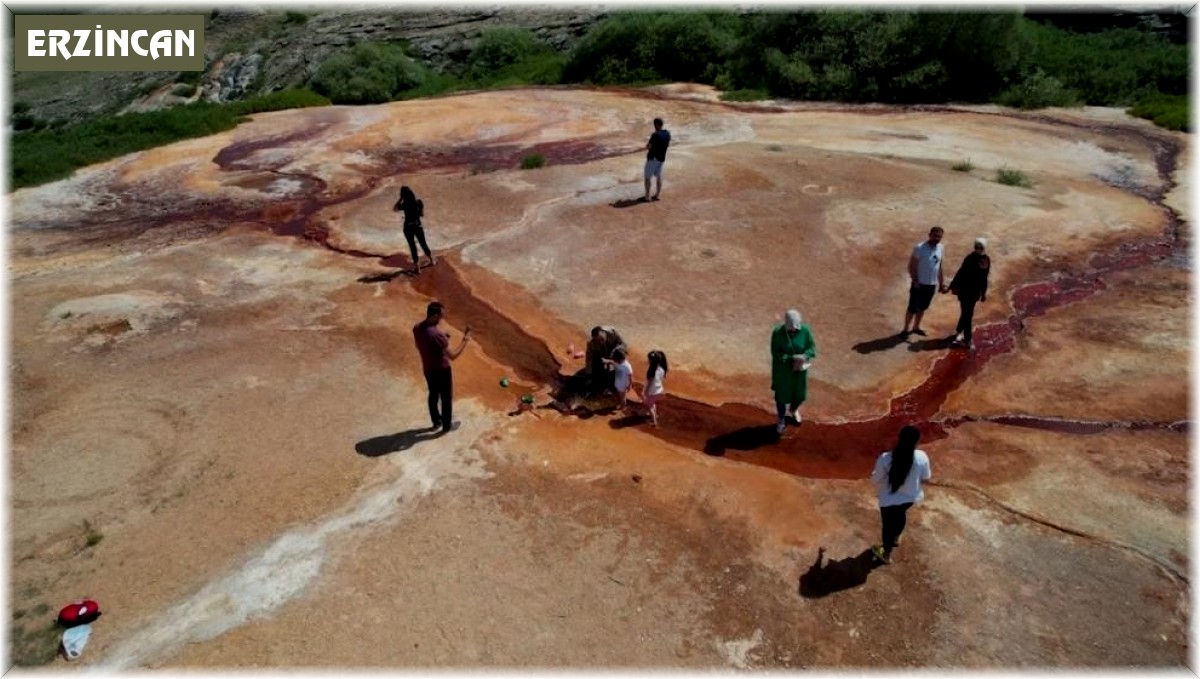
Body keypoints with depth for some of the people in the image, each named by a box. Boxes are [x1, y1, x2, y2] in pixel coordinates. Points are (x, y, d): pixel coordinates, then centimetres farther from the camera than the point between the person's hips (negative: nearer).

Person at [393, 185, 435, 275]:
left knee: (413, 247, 7)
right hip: (418, 226, 3)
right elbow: (422, 214, 2)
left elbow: (394, 208, -1)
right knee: (423, 244, 22)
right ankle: (432, 260, 36)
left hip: (408, 227, -3)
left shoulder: (404, 205, -19)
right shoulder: (419, 202, -8)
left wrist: (400, 199, -5)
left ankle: (417, 268, 13)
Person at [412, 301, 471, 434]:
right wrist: (465, 341, -19)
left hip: (427, 369, 7)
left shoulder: (417, 328, -10)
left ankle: (436, 421, 43)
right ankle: (447, 425, 30)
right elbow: (452, 356, -27)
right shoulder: (437, 334, -33)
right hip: (442, 370, -7)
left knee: (433, 394, 26)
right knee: (446, 398, 14)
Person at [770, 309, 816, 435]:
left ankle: (793, 410, 52)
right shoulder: (777, 332, -22)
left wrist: (804, 357, -30)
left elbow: (812, 348, -8)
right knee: (782, 395, 10)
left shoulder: (805, 330, -16)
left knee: (800, 394, 18)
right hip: (782, 369, -2)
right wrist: (793, 358, -31)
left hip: (799, 369, 2)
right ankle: (782, 420, 35)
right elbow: (775, 353, -20)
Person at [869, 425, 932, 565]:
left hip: (889, 499, -3)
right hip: (910, 497, 3)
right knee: (900, 514, 34)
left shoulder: (885, 458, -29)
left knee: (888, 524, 21)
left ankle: (886, 554, 42)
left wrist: (873, 476, 7)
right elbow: (925, 477, -3)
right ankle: (896, 538, 61)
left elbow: (876, 480, -15)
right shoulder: (922, 457, -22)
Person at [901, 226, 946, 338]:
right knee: (913, 308, 1)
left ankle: (916, 327, 34)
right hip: (919, 283, -6)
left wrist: (940, 283, 13)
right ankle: (905, 329, 14)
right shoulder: (920, 248, -18)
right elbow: (911, 266, -15)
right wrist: (915, 281, -20)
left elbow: (939, 266, 12)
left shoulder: (940, 247, 2)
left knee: (923, 307, 18)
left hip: (932, 284, 6)